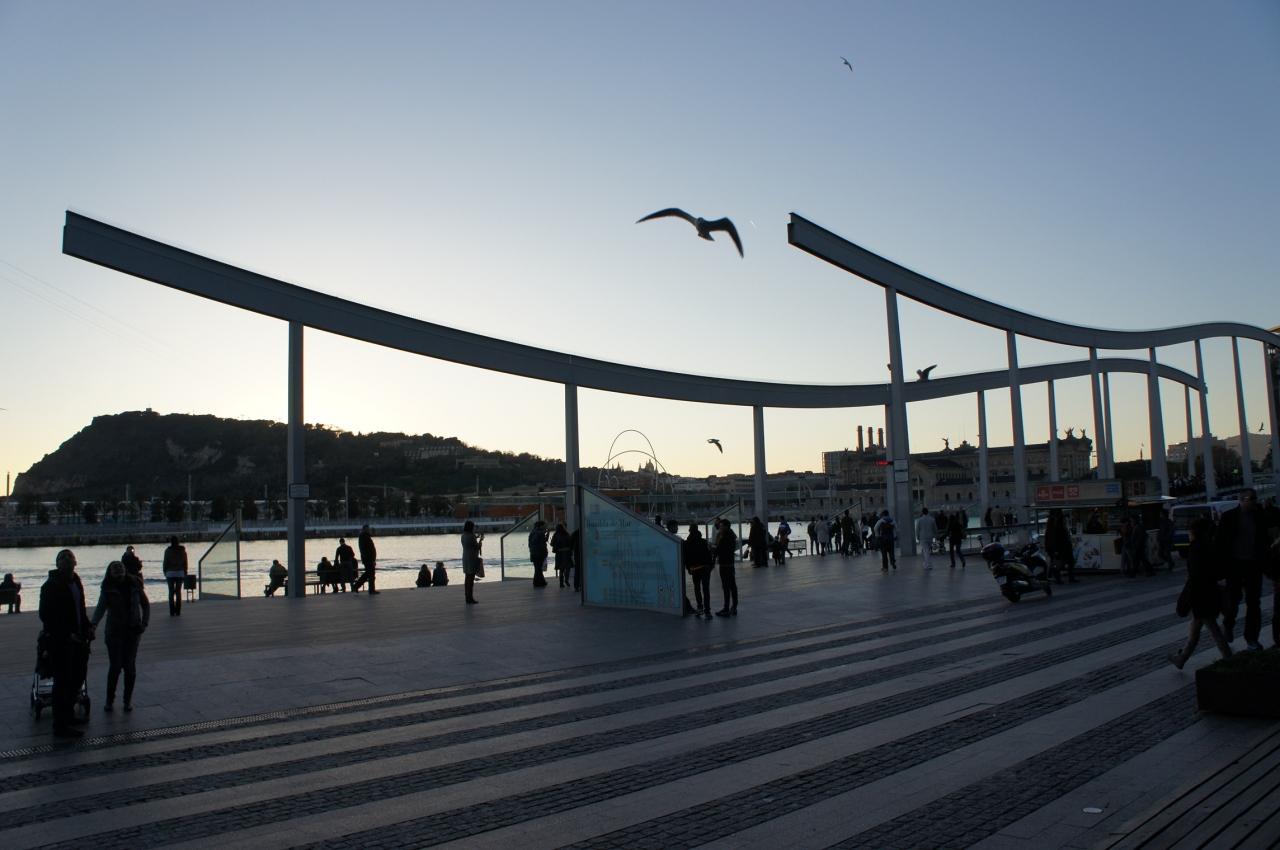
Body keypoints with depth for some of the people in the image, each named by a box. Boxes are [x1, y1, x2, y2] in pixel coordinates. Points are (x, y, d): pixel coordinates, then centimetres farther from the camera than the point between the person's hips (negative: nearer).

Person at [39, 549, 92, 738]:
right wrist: (67, 635, -21)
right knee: (63, 682, -4)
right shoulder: (51, 586, -14)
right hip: (59, 642, -8)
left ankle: (68, 715, 33)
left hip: (76, 639, 8)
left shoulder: (75, 581, 11)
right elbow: (46, 616, -17)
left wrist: (87, 627, 7)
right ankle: (61, 726, 3)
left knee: (77, 678, 18)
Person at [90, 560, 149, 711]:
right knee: (115, 666, -3)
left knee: (130, 666, 3)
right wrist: (93, 623, -36)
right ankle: (109, 700, 12)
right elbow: (101, 607, -19)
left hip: (133, 631, 1)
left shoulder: (134, 585, 1)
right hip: (114, 631, -1)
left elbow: (146, 605, 10)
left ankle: (128, 700, 14)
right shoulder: (108, 589, -4)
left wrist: (144, 624, 0)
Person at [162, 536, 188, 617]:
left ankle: (172, 612, -1)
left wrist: (165, 573, 7)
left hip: (170, 573, -2)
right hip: (180, 573, 2)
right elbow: (185, 563, 4)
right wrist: (185, 574, 11)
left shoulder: (168, 551, -4)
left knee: (171, 592, 3)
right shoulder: (182, 550, 2)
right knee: (178, 592, 6)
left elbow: (165, 563, -3)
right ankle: (178, 612, 4)